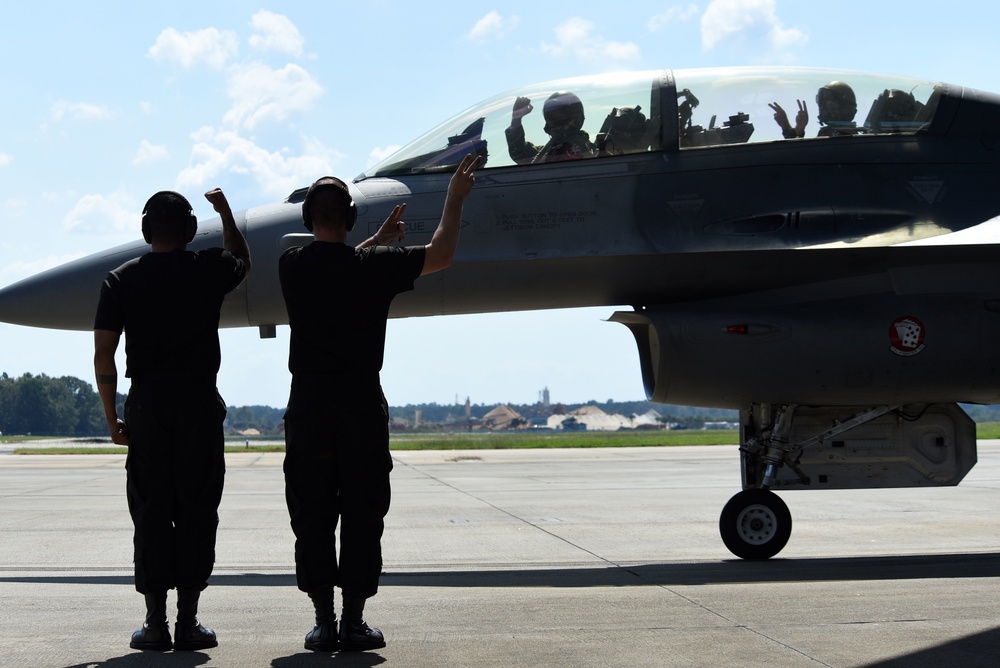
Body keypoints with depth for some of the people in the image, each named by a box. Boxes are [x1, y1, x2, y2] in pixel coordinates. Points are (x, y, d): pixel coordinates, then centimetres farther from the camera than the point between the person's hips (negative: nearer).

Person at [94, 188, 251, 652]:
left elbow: (103, 356, -1)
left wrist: (112, 418, 7)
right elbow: (243, 260, 29)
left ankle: (155, 624, 4)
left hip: (147, 404, 1)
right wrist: (225, 210, 39)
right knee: (196, 511, 4)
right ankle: (188, 622, 4)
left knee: (150, 512, 5)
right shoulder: (209, 270, 3)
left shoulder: (121, 279, 3)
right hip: (200, 402, -1)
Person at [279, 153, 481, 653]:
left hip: (309, 404, 1)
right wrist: (455, 198, 16)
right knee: (362, 515, 5)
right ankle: (354, 622, 6)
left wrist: (378, 239, 33)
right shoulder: (373, 265, -6)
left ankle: (324, 623, 6)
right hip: (362, 403, -1)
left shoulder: (291, 266, 1)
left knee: (312, 518, 5)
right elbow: (440, 255, 4)